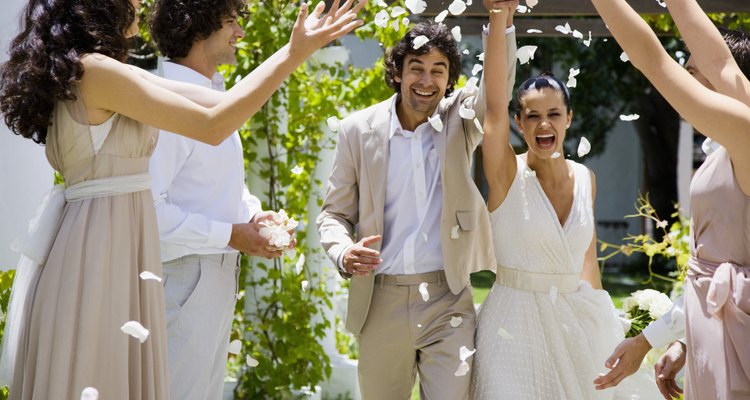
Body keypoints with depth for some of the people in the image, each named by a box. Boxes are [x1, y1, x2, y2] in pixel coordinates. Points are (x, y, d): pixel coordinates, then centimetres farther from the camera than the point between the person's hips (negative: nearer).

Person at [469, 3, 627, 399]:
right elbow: (494, 104, -22)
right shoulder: (506, 174, -8)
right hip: (516, 319, -4)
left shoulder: (585, 177, 5)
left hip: (579, 319, 4)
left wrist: (601, 319, 20)